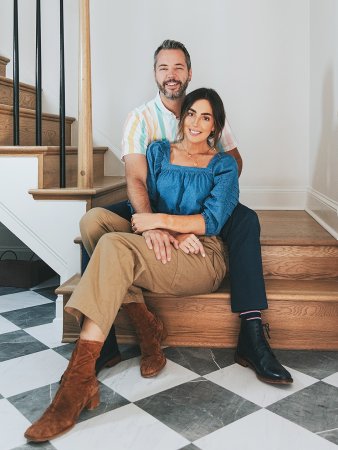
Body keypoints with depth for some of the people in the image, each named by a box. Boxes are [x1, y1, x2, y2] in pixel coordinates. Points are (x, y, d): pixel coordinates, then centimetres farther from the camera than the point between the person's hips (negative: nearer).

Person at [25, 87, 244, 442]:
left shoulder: (223, 165, 9)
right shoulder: (158, 152, 18)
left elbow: (213, 221, -4)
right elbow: (144, 204, 9)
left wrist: (162, 220, -18)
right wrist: (175, 234, -9)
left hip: (203, 257, -4)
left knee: (114, 246, -31)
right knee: (95, 218, -20)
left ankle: (79, 378, -37)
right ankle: (143, 321, -23)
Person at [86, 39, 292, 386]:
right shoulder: (140, 118, -5)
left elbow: (234, 159, 10)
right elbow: (136, 178, -19)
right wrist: (151, 225, -38)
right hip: (151, 207, -1)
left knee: (246, 220, -29)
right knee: (92, 222, -27)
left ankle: (252, 335, -30)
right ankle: (102, 341, -25)